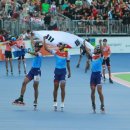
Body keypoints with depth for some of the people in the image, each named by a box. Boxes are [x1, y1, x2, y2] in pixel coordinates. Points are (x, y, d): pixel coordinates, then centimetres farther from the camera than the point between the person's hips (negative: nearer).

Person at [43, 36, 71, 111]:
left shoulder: (67, 54, -1)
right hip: (57, 70, 2)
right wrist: (44, 40, -6)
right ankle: (55, 102, 15)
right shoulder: (56, 52, 3)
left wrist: (69, 72, 7)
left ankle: (62, 103, -3)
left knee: (62, 87, -8)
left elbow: (68, 64, 7)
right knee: (56, 87, 6)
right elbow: (46, 48, -1)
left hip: (63, 71, -2)